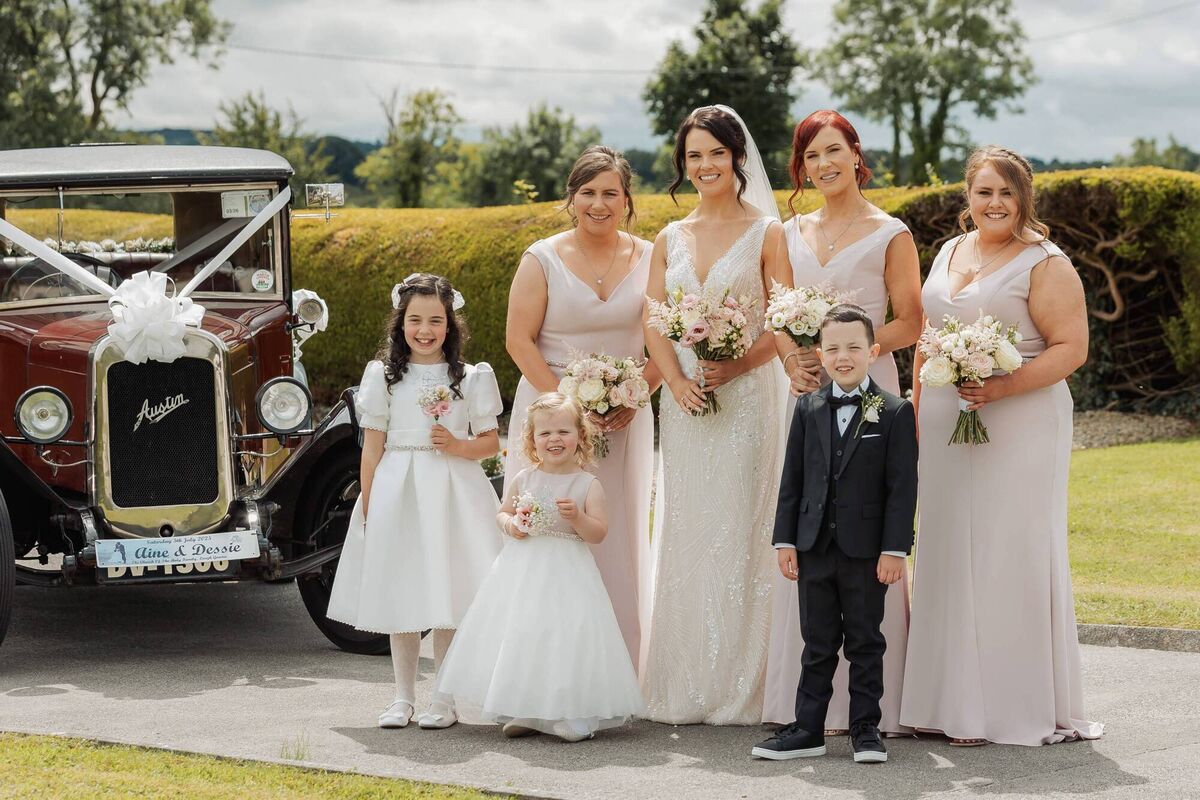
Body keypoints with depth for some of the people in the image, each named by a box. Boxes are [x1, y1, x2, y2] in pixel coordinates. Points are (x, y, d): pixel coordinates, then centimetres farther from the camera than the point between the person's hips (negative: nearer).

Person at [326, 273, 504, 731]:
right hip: (397, 493, 0)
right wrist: (368, 508, 1)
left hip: (452, 494, 0)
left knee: (448, 595, -2)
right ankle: (403, 697, 14)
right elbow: (372, 448, 5)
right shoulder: (383, 376, 5)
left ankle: (444, 698, 7)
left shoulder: (470, 378, 6)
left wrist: (459, 446, -11)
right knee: (401, 595, 4)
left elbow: (491, 443, 9)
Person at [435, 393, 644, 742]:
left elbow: (598, 533, -7)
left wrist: (576, 516, -25)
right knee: (518, 635, 4)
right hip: (524, 569, 4)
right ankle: (524, 712, 14)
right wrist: (510, 524, -3)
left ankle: (572, 715, -3)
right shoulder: (524, 479, 6)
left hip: (567, 573, -4)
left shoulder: (588, 484, -4)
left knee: (564, 636, -10)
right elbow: (502, 513, 19)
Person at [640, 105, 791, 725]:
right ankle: (683, 689, 10)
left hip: (747, 397, -4)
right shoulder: (670, 239, 13)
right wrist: (678, 381, -9)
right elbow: (654, 324, 7)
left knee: (738, 533, -4)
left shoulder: (766, 232, 1)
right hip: (685, 402, 4)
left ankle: (739, 689, 1)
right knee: (684, 539, 4)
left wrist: (735, 366, -18)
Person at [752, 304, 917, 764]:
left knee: (865, 643, 6)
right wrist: (785, 540, 3)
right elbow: (792, 478, 8)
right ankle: (807, 731, 14)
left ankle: (866, 731, 14)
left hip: (867, 551, -3)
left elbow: (902, 486, -6)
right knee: (818, 643, 9)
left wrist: (894, 549, -11)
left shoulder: (895, 413, -4)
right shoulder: (809, 409, 7)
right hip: (815, 547, 3)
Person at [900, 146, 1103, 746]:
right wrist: (917, 414, 16)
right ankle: (954, 702, 13)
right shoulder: (949, 254, 16)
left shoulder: (1045, 264, -6)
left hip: (1019, 427, -6)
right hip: (946, 429, 7)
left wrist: (1003, 387, -21)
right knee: (948, 556, 6)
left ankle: (1022, 708, 4)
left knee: (1011, 556, -4)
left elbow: (1072, 348, -11)